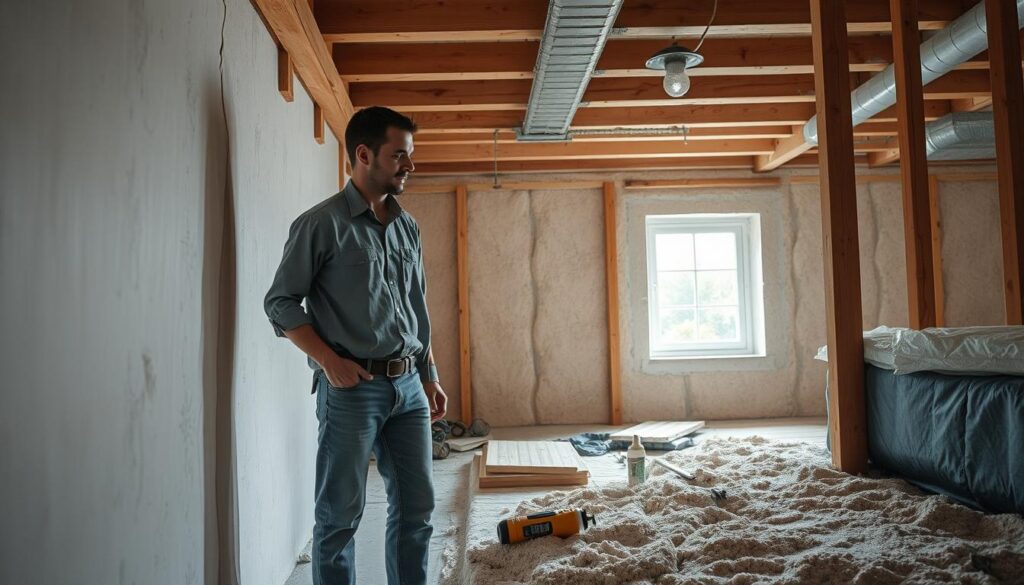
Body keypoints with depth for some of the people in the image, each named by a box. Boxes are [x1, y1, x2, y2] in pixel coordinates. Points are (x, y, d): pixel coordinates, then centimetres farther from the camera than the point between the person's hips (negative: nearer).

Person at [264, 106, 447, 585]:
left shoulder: (408, 227, 13)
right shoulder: (322, 223, -6)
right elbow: (280, 302, -6)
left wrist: (431, 377, 15)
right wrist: (329, 360, -15)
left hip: (409, 386, 6)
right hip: (352, 387, -6)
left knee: (416, 508, 12)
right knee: (341, 514, 5)